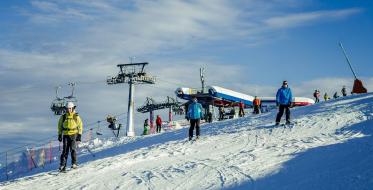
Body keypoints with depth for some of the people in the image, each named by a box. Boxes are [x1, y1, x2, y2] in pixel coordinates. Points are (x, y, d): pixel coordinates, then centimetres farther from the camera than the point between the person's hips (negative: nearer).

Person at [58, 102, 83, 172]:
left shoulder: (76, 117, 3)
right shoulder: (63, 117, 9)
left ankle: (74, 163, -1)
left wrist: (79, 135, 1)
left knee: (72, 149, -11)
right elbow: (60, 126, 17)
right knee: (65, 150, -3)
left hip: (73, 135, -2)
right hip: (66, 135, 2)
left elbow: (80, 125, 7)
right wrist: (59, 134, 11)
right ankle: (62, 165, -4)